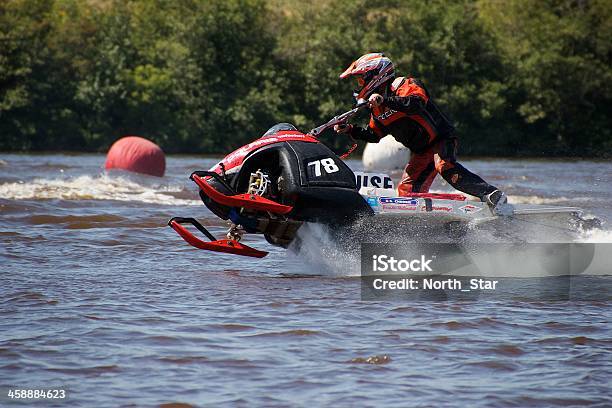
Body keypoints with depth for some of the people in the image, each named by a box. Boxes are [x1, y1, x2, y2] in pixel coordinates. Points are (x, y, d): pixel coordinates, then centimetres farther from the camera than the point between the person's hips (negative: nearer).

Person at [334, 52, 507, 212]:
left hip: (441, 139, -9)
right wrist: (349, 129, 11)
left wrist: (384, 100, -39)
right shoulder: (377, 107, 14)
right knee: (408, 191, -1)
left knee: (444, 167, -35)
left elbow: (416, 104, -34)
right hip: (421, 152, 9)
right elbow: (374, 134, 24)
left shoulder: (405, 86, -12)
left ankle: (490, 194, -42)